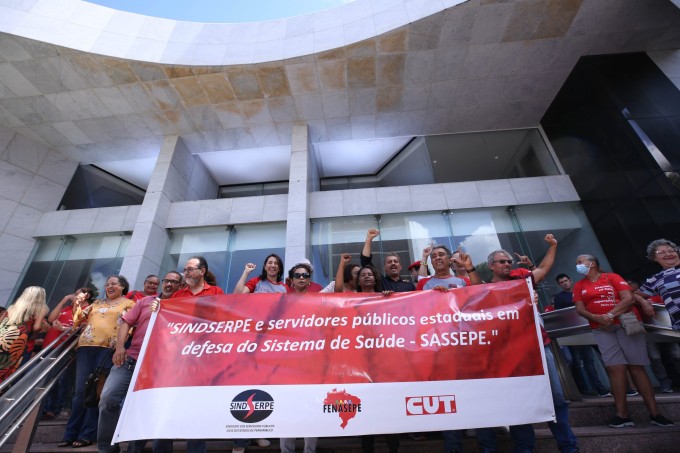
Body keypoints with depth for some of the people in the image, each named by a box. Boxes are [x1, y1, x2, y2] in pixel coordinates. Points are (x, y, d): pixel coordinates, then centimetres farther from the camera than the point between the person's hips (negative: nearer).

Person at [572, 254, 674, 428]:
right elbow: (580, 309, 4)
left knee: (636, 366, -1)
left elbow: (628, 299, -6)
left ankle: (655, 413, 8)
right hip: (602, 330, 1)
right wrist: (597, 318, -13)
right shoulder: (579, 285, 10)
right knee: (615, 368, -5)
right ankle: (622, 415, -3)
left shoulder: (612, 277, 4)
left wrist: (610, 315, -15)